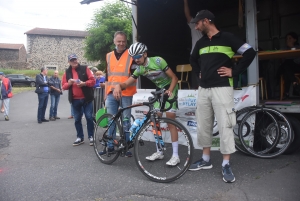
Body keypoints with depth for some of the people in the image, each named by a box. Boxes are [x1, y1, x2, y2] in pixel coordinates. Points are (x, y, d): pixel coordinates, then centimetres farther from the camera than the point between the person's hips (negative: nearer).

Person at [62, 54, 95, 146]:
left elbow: (92, 81, -4)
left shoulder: (85, 69, 0)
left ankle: (91, 136, 11)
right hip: (75, 100, 3)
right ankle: (80, 137, 19)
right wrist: (69, 83, -13)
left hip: (86, 98, -3)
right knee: (77, 119, 8)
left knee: (89, 117, -1)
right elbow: (64, 86, 8)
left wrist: (84, 83, -20)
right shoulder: (67, 72, 9)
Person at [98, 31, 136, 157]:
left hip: (126, 93, -4)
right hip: (111, 93, 4)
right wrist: (105, 93, 15)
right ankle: (110, 146, 18)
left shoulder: (131, 55, -1)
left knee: (126, 121, 3)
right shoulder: (109, 56, 12)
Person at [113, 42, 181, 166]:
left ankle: (175, 155, -6)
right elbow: (127, 83, -10)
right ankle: (159, 152, 14)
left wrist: (169, 91, -36)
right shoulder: (139, 69, -5)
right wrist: (118, 86, -33)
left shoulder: (158, 61, -22)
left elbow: (174, 78, -20)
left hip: (170, 89, -6)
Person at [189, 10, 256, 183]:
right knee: (203, 125, 10)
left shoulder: (227, 38, -4)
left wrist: (234, 71, -9)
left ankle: (226, 165, 3)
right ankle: (206, 159, 23)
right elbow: (193, 60, 32)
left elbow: (250, 52, -8)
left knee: (225, 125, -6)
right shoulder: (201, 43, 14)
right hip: (203, 89, 7)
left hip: (222, 88, -6)